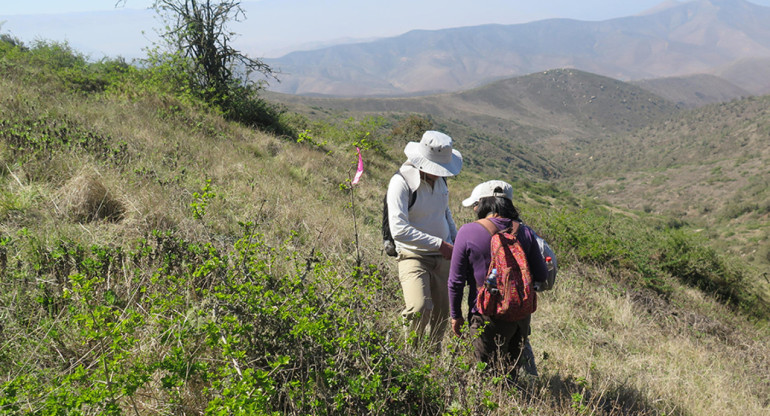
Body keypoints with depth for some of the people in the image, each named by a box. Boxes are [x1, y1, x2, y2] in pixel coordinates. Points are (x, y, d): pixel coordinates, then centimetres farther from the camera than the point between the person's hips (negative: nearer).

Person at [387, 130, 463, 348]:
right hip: (414, 257, -7)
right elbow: (399, 230, -26)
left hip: (442, 258, 7)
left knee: (442, 314, 12)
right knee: (420, 309, -24)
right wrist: (439, 244, -24)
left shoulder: (440, 179, 6)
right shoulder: (401, 182, -17)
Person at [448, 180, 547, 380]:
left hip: (487, 315, -4)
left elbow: (456, 281, -6)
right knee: (510, 373, 19)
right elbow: (540, 276, 6)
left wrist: (456, 315, 6)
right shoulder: (524, 232, 1)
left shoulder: (467, 232, -9)